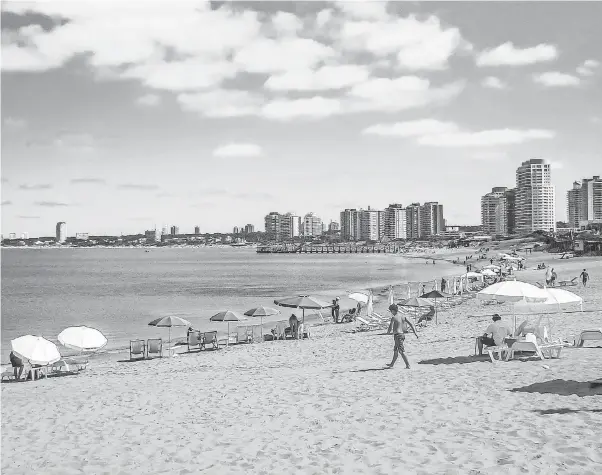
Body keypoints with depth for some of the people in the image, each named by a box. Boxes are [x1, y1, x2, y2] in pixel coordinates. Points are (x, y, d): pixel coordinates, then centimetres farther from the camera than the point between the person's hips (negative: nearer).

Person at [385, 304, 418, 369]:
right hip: (403, 334, 8)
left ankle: (408, 365, -9)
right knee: (395, 350, 21)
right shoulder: (403, 316, 7)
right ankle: (392, 364, 33)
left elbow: (390, 327, -13)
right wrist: (415, 332, 4)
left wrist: (388, 332, 9)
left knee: (402, 351, -6)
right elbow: (410, 324, 3)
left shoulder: (393, 318, -12)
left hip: (397, 335, -8)